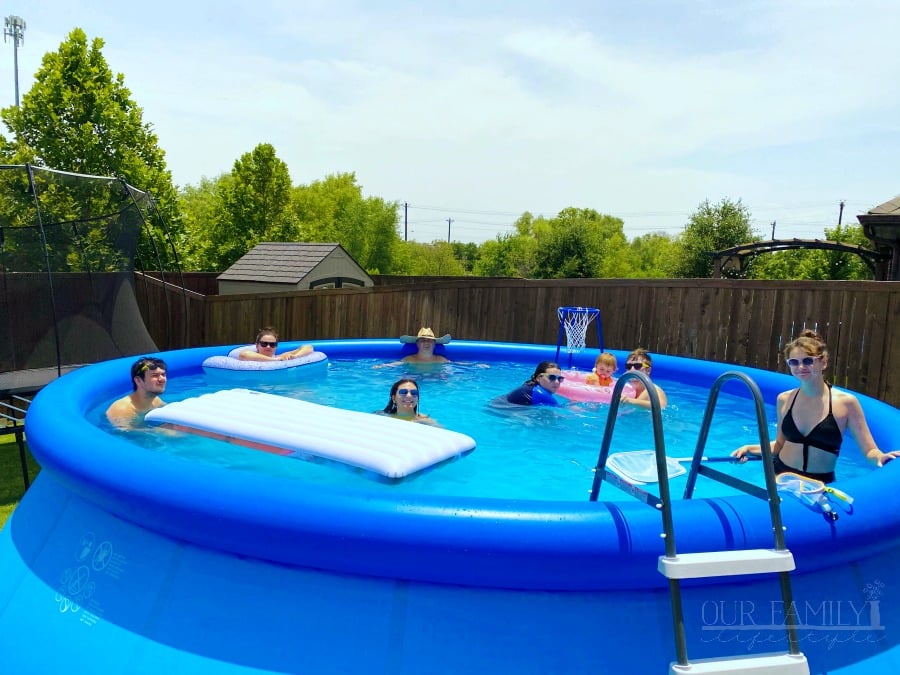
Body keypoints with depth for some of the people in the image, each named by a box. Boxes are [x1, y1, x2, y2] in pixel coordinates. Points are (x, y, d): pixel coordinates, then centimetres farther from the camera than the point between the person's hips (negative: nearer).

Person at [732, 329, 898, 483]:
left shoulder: (846, 402, -4)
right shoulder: (784, 399, 4)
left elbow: (869, 451, -2)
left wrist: (880, 457, -22)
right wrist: (750, 449, 3)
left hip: (820, 484, -2)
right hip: (782, 475, 2)